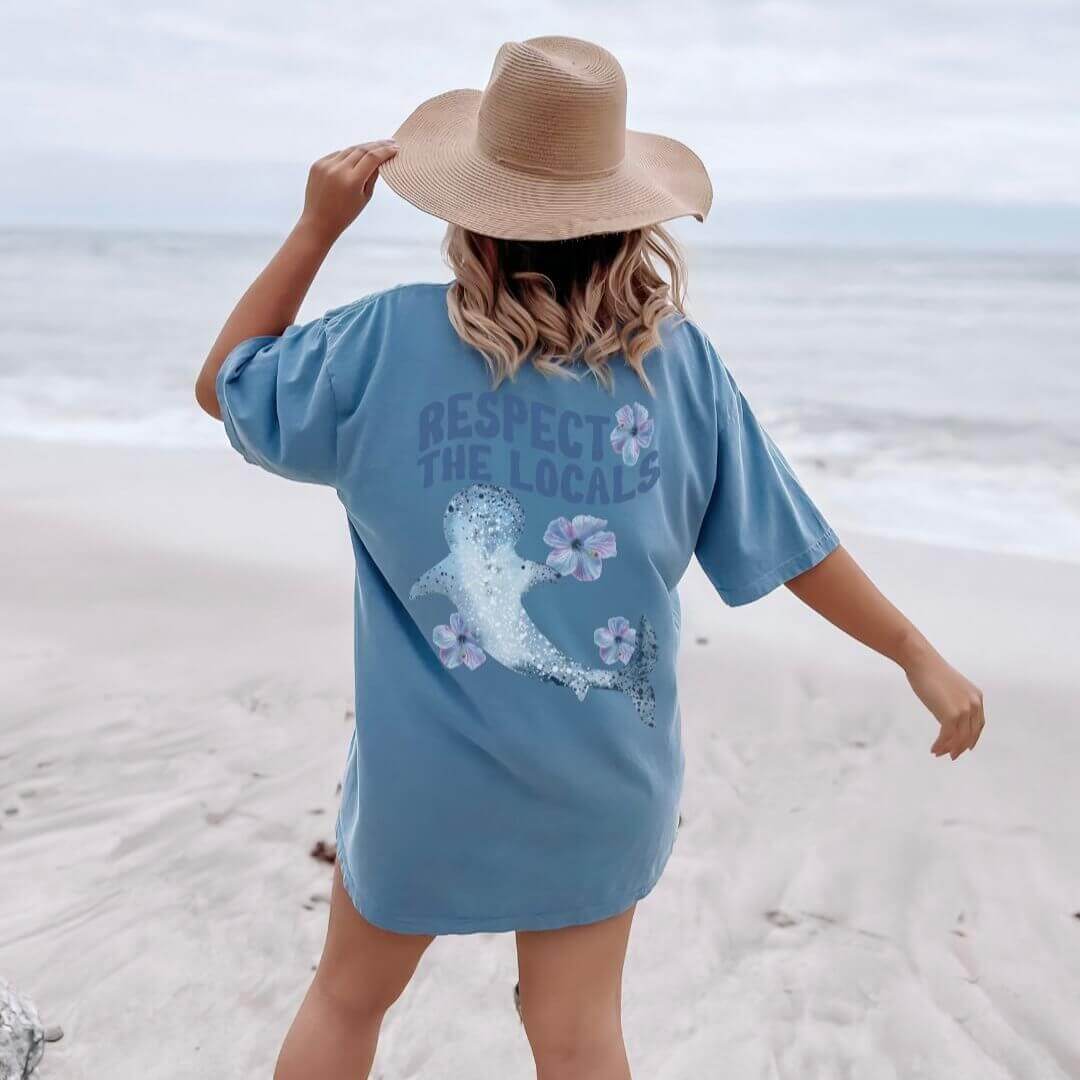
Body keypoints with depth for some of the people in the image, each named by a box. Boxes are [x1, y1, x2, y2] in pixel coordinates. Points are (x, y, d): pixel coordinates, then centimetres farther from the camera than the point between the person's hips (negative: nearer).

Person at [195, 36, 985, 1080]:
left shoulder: (388, 341, -13)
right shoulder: (676, 358, -9)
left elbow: (224, 386, 3)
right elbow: (788, 542, -3)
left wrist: (315, 228, 0)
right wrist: (921, 656, 9)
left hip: (425, 768, -1)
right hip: (601, 777, 1)